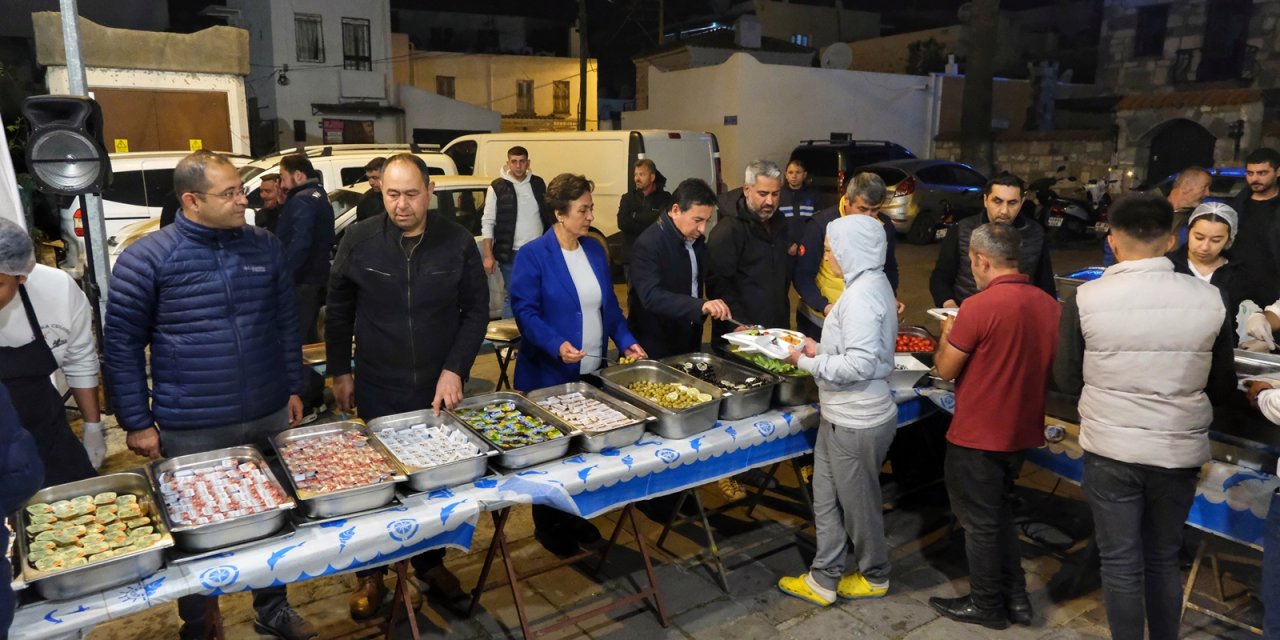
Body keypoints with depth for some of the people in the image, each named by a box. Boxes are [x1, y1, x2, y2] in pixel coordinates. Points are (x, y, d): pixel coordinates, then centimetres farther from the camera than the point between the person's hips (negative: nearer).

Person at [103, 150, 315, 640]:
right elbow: (122, 346, -5)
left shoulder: (265, 247, 1)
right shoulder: (146, 259, -10)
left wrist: (293, 388, 10)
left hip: (268, 417, 3)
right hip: (191, 430, -3)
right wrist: (137, 423, -5)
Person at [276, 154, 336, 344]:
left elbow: (299, 244, -26)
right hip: (316, 278, 10)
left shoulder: (302, 201, -15)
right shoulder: (321, 197, 17)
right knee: (308, 335, 17)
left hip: (301, 282, -10)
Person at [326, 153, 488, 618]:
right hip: (377, 389, 0)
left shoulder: (457, 242, -7)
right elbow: (338, 312, 3)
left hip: (439, 388, 1)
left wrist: (455, 369, -11)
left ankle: (431, 562, 36)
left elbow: (477, 310, -3)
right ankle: (371, 572, 32)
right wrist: (340, 372, 3)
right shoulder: (359, 240, -7)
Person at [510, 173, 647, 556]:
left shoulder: (595, 250, 7)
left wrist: (626, 341, -1)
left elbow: (608, 305, 12)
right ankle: (548, 526, 26)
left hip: (593, 371, 6)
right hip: (549, 374, -6)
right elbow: (525, 311, -17)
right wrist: (556, 345, -31)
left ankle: (576, 516, 33)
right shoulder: (532, 256, -12)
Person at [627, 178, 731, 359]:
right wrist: (701, 306, -43)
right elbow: (651, 296, -32)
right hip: (655, 349, -7)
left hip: (690, 342, 7)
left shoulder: (696, 240, 3)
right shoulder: (648, 244, -21)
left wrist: (731, 320, 5)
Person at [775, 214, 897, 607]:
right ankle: (824, 579, 28)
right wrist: (820, 351, 5)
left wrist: (807, 362, -18)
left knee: (858, 502, 11)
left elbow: (861, 364, -28)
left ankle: (874, 577, 33)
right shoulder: (872, 283, 8)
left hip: (856, 423, -10)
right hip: (843, 415, 10)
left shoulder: (861, 296, -23)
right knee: (827, 499, 16)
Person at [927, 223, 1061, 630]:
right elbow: (1047, 365, 11)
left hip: (978, 435, -7)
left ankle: (987, 605, 25)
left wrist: (948, 331, 5)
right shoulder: (1050, 305, -2)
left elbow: (946, 370, -13)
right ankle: (1015, 598, 32)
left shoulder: (979, 307, -22)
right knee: (1000, 514, 24)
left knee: (979, 522, 10)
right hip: (1022, 431, 7)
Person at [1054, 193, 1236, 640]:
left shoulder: (1085, 299, -14)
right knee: (1164, 560, 20)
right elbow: (1223, 388, 3)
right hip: (1180, 451, 3)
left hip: (1110, 451, -2)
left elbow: (1067, 381, -3)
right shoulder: (1210, 299, -7)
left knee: (1121, 565, 11)